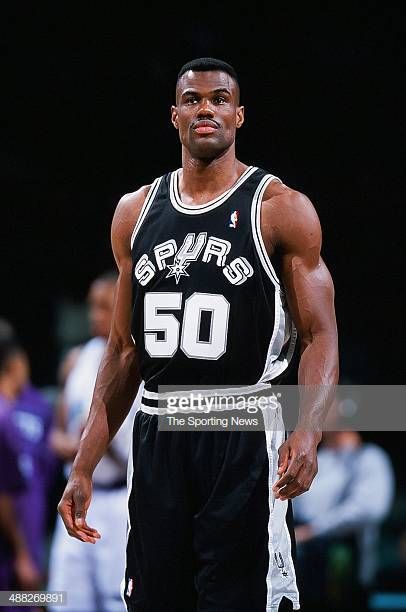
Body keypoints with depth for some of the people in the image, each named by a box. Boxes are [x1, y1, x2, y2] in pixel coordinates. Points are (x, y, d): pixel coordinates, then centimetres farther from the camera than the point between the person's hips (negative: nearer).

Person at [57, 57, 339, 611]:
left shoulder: (282, 209, -3)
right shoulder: (136, 212, 11)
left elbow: (320, 337, -6)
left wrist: (308, 431, -25)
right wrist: (84, 467, 10)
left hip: (243, 438, -4)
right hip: (158, 436, 5)